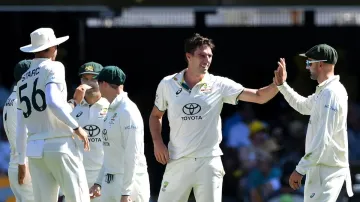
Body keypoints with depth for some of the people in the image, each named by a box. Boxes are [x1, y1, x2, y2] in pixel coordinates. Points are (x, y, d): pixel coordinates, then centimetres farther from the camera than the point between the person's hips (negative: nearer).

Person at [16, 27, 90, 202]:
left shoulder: (23, 80, 16)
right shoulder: (54, 68, -3)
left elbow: (20, 127, 18)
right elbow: (53, 102, -21)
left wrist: (21, 161, 23)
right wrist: (76, 127, -13)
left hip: (34, 148, 6)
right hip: (59, 145, -6)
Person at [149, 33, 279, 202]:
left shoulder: (219, 85, -2)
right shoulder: (168, 84, 2)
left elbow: (259, 97, -7)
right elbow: (156, 115, 17)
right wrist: (157, 142, 2)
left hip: (208, 163, -1)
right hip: (177, 162, 1)